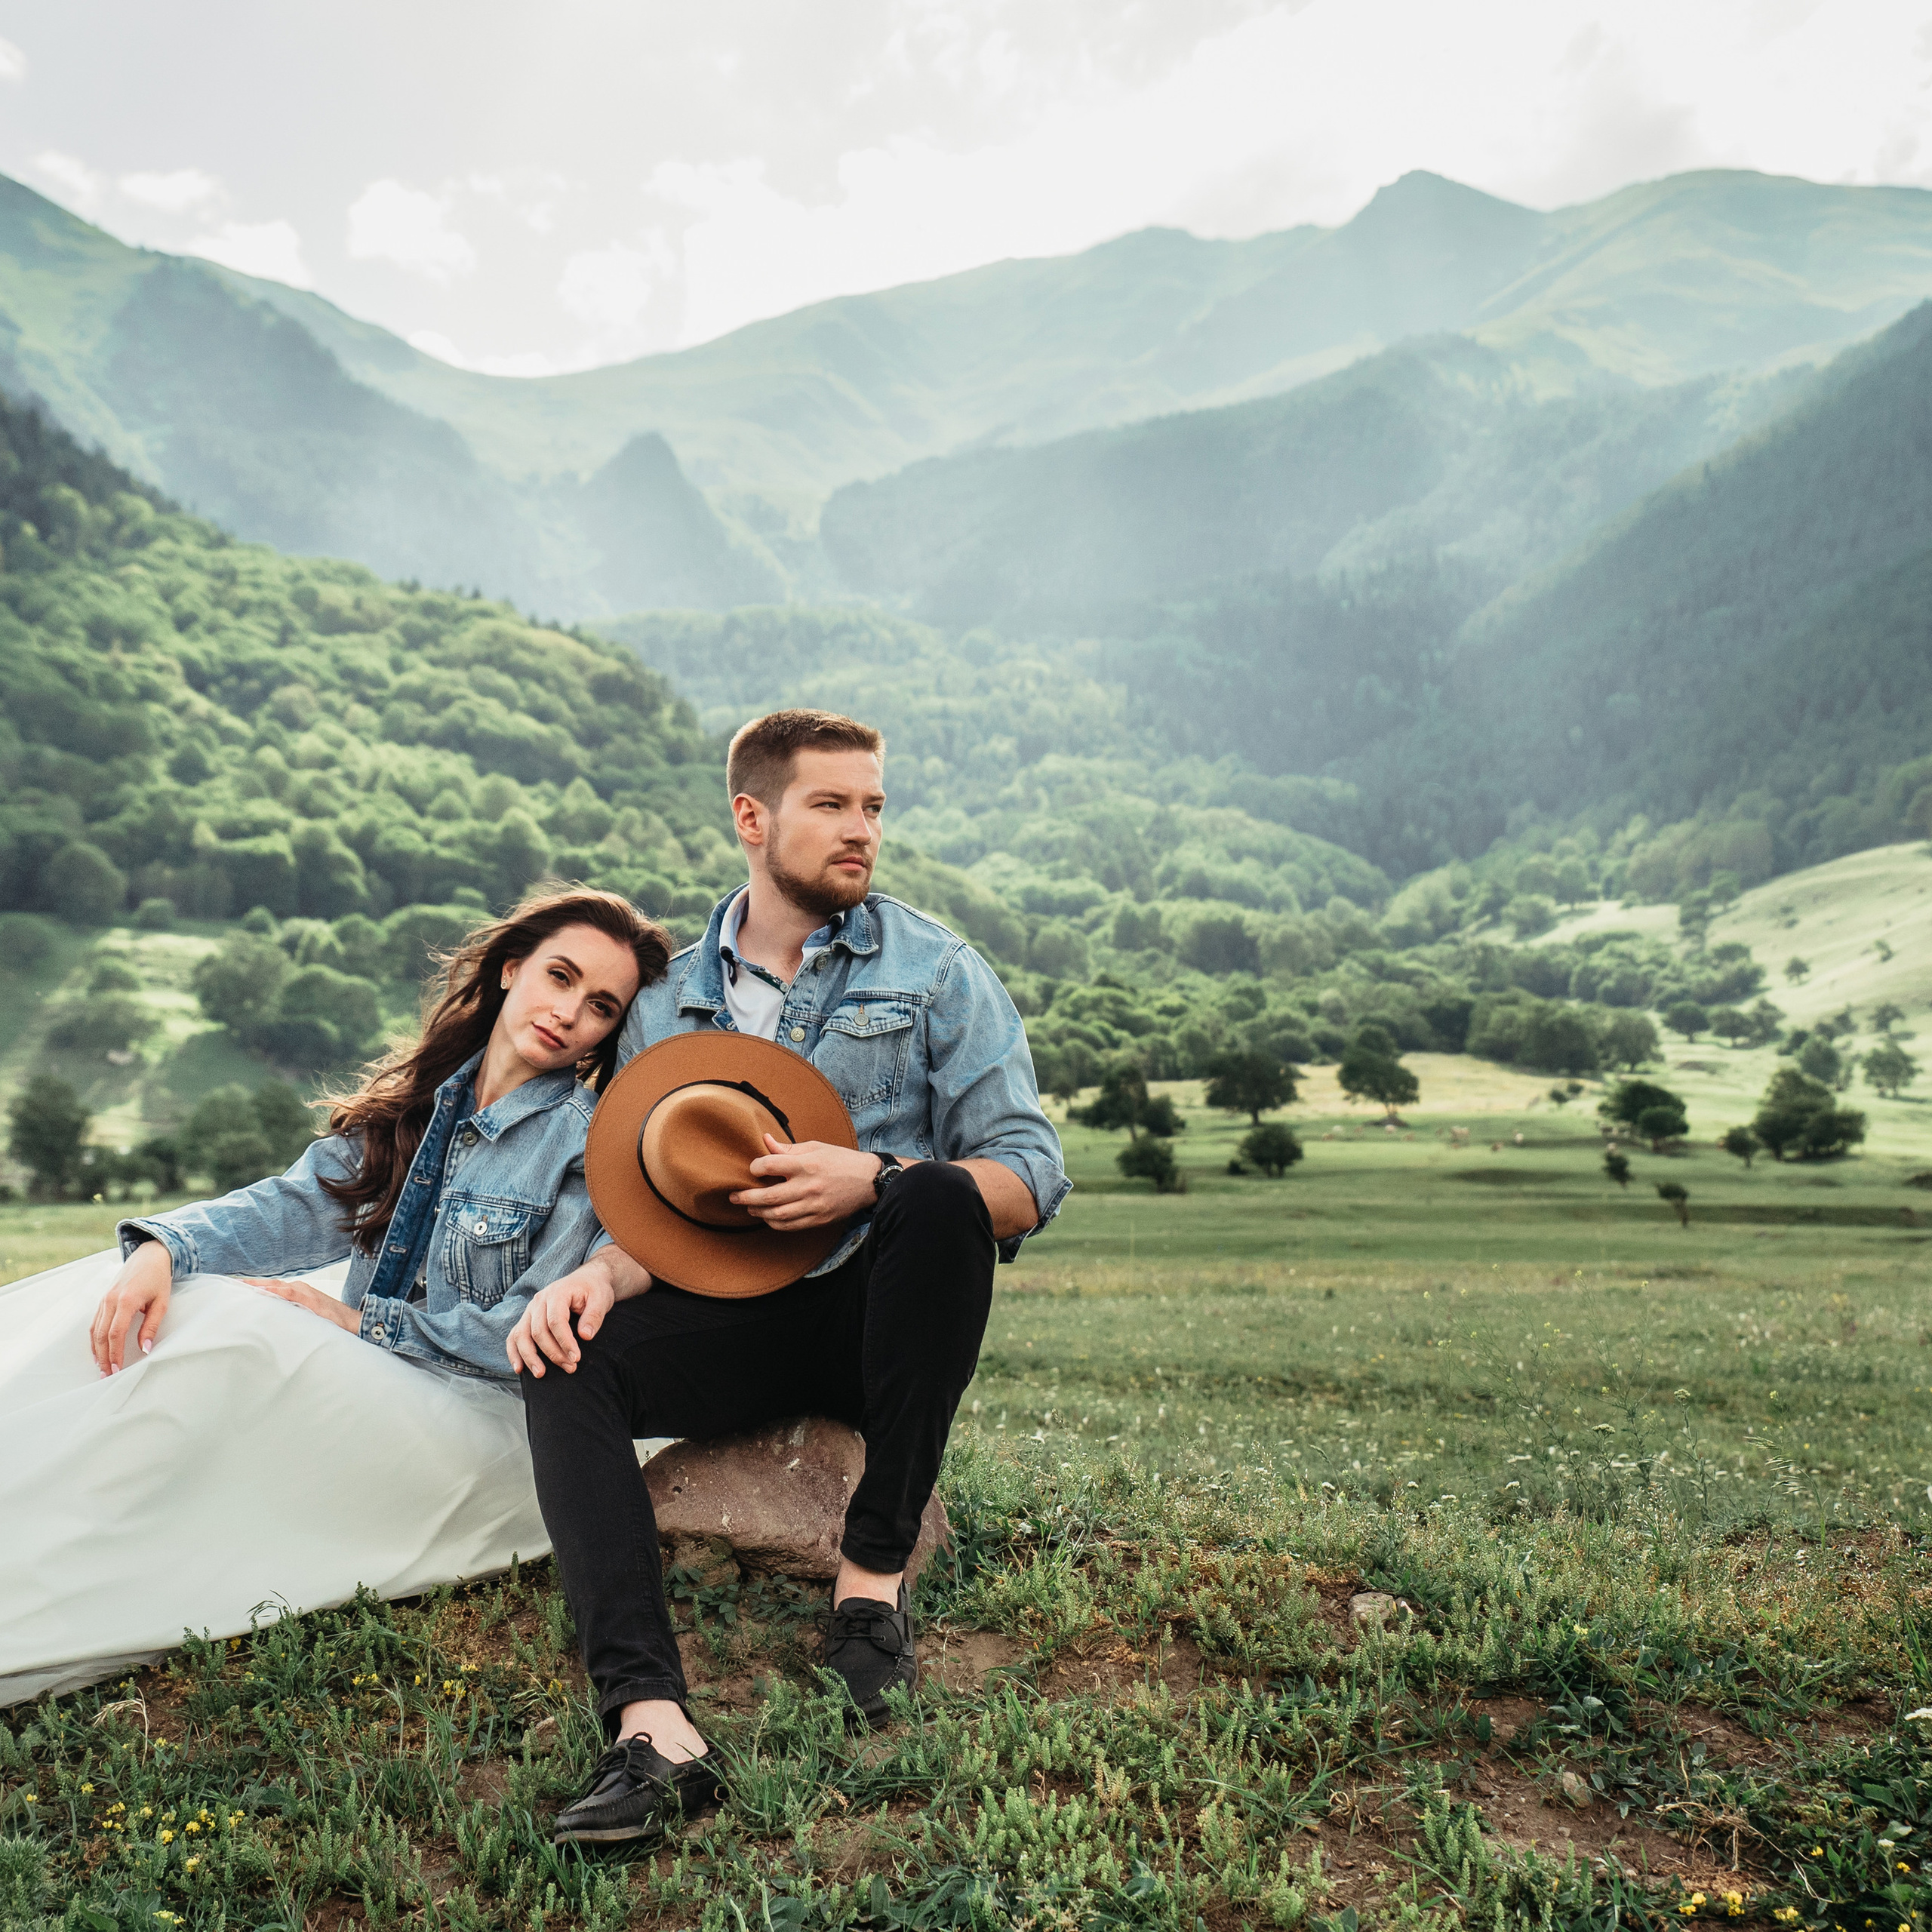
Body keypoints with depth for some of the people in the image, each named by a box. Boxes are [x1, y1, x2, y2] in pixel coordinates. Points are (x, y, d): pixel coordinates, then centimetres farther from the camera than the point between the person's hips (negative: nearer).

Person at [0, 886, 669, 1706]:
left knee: (236, 1330, -27)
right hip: (360, 1376, 6)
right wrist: (162, 1246, -19)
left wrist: (361, 1321, -17)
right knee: (118, 1295, -12)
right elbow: (299, 1206, -1)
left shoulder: (590, 1146, -8)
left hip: (475, 1418, -6)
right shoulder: (420, 1099, 9)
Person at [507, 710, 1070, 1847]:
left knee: (940, 1200, -33)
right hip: (741, 1321, 3)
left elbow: (1030, 1179, -5)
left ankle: (876, 1574, -20)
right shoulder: (670, 1003, 12)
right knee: (568, 1360, -23)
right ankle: (653, 1725, -34)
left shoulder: (935, 971, 2)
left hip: (881, 1311, -2)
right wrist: (600, 1273, -14)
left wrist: (873, 1181, -22)